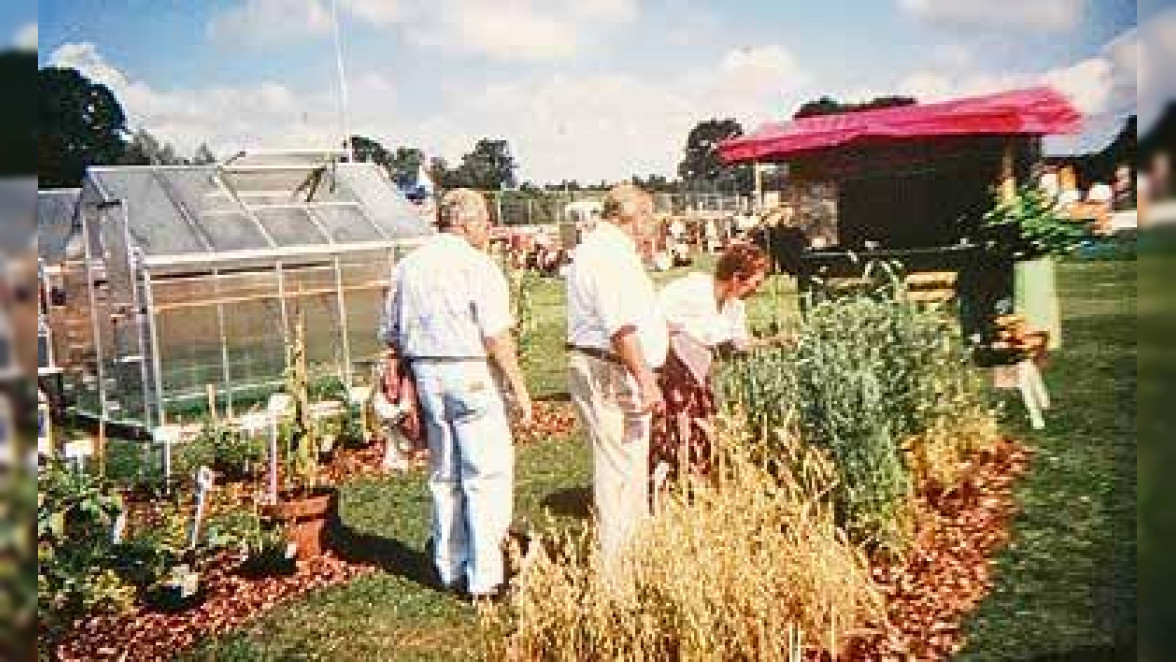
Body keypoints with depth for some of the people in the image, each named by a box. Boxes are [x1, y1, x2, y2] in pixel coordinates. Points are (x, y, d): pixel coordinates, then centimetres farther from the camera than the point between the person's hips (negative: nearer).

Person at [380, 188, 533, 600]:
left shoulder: (408, 266, 12)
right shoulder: (477, 265, -9)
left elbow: (392, 335, 16)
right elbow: (496, 336, -13)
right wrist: (519, 388, -8)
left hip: (424, 373, 7)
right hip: (468, 373, -7)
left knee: (443, 476, 16)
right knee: (488, 474, 0)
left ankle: (451, 569, 25)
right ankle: (485, 577, 1)